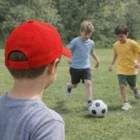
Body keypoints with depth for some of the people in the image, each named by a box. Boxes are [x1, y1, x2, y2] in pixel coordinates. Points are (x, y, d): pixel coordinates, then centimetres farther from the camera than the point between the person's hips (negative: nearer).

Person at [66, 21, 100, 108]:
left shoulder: (91, 43, 1)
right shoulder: (75, 41, -15)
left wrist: (97, 60, 23)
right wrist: (68, 58, -29)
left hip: (86, 67, 2)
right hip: (75, 67, -2)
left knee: (88, 83, -18)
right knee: (74, 85, 15)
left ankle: (90, 101, -13)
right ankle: (69, 86, 52)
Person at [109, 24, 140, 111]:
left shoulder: (132, 43, -14)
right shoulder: (116, 45, -1)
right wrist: (112, 65, 12)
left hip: (131, 69, -2)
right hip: (121, 70, 2)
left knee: (132, 86, 14)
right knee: (122, 85, -14)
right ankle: (126, 103, -7)